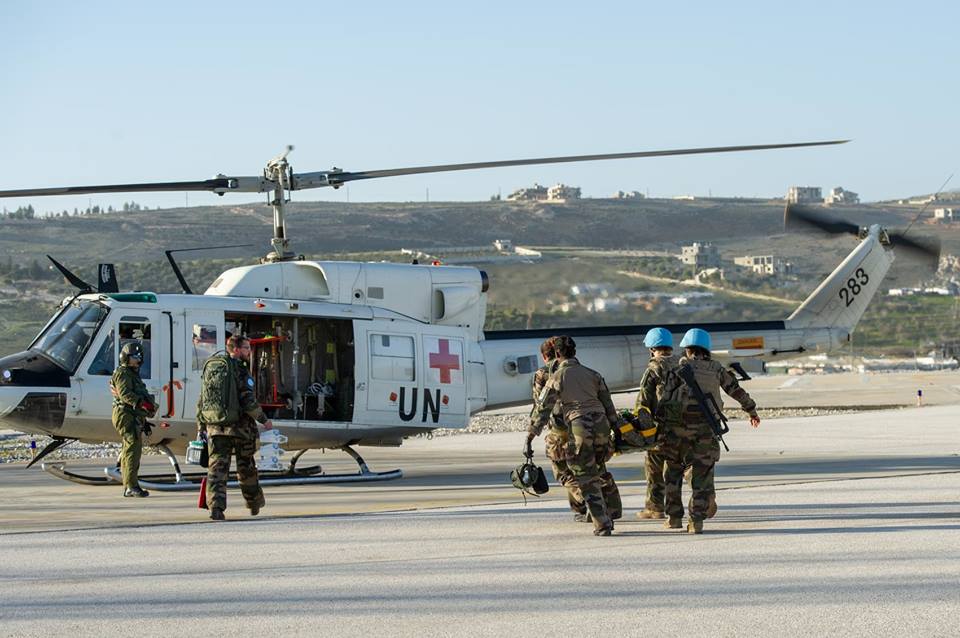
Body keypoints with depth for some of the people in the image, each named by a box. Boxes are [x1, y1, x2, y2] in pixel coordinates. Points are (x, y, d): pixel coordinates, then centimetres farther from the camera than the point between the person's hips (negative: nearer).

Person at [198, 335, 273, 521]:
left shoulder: (211, 367, 11)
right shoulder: (238, 369, -11)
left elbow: (201, 401, 14)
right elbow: (247, 400, -17)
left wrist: (201, 426, 19)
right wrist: (264, 420, -7)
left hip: (215, 427, 5)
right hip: (239, 425, -5)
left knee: (217, 467, 0)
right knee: (246, 467, 11)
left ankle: (215, 507, -14)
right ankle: (254, 504, 27)